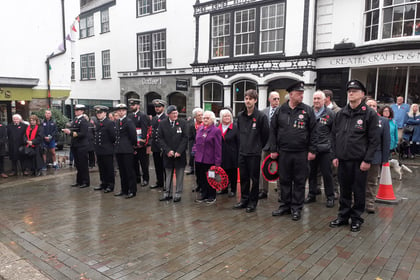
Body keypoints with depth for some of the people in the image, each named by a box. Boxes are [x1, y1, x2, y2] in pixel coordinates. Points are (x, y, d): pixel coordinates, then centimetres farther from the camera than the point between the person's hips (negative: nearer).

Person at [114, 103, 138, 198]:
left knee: (129, 171, -2)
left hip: (127, 150, -8)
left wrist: (133, 145, -2)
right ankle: (124, 190, 23)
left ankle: (132, 191, 5)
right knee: (122, 171, 13)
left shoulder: (129, 121, -9)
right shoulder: (117, 122, 14)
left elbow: (133, 135, -11)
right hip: (118, 150, 8)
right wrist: (116, 143, 11)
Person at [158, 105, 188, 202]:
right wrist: (167, 150, -10)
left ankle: (178, 194, 16)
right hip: (168, 154, 1)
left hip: (180, 154, -1)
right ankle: (167, 194, 21)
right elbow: (161, 139, 1)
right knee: (168, 175, 11)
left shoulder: (182, 123, 0)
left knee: (180, 175, 6)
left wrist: (179, 151, -11)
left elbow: (185, 138, -3)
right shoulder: (162, 124, 2)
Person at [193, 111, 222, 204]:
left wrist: (217, 162, -15)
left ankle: (212, 196, 22)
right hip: (199, 159, 6)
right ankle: (204, 195, 28)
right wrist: (194, 149, 7)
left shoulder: (216, 130, -9)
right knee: (200, 178, 13)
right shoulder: (200, 128, 10)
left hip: (210, 160, -6)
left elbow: (218, 147, -11)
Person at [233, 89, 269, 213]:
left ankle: (253, 202, 16)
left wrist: (258, 146, 3)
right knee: (243, 178, 13)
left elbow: (266, 134, -4)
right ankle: (244, 199, 26)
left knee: (254, 179, 5)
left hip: (255, 153, -5)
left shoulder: (261, 116, -9)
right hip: (242, 152, 5)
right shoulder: (240, 116, 7)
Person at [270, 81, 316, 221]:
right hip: (283, 152, 2)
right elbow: (273, 131, 6)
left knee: (299, 181, 6)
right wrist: (273, 150, 2)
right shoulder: (280, 110, 4)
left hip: (301, 153, -1)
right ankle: (285, 205, 25)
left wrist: (312, 150, -4)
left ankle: (296, 208, 18)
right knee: (284, 180, 11)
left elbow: (313, 132, 0)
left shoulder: (308, 110, 1)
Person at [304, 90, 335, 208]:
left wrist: (329, 142, -2)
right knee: (311, 173, 12)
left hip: (324, 149, -3)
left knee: (327, 174, 3)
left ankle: (330, 197, 15)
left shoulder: (330, 114, 0)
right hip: (310, 148, 3)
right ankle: (311, 195, 25)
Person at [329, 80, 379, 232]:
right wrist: (335, 155, 6)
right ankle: (343, 216, 26)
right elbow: (334, 135, 12)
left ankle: (356, 218, 22)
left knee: (359, 191, 7)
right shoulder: (341, 114, 9)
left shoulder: (369, 114, -4)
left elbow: (373, 139, -6)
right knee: (344, 190, 13)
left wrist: (367, 160, -11)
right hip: (343, 160, 4)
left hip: (359, 161, -4)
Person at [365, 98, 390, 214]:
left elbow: (386, 141, 3)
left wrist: (385, 158, -1)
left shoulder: (383, 121, 3)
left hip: (375, 157, 1)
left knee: (372, 182, 10)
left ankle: (370, 204, 19)